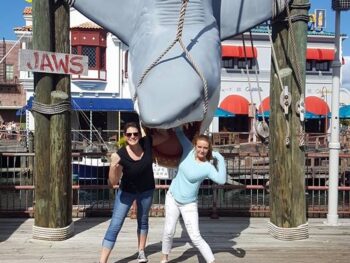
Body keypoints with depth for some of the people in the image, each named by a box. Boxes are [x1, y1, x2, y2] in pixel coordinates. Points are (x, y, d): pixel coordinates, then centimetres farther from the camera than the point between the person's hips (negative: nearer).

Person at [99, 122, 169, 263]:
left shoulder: (147, 143, -21)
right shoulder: (121, 155, -30)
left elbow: (165, 137, -5)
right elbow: (113, 182, -26)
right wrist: (113, 166, -45)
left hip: (146, 190, 3)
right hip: (126, 191, -3)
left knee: (143, 221, 20)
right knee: (115, 225, -7)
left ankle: (141, 251, 39)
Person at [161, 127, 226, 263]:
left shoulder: (208, 167, -18)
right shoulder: (189, 150, -9)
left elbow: (221, 180, -37)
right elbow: (179, 133, 3)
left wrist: (221, 159, -34)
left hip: (189, 204, -3)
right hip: (172, 198, 3)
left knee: (195, 237, -6)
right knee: (169, 231, 9)